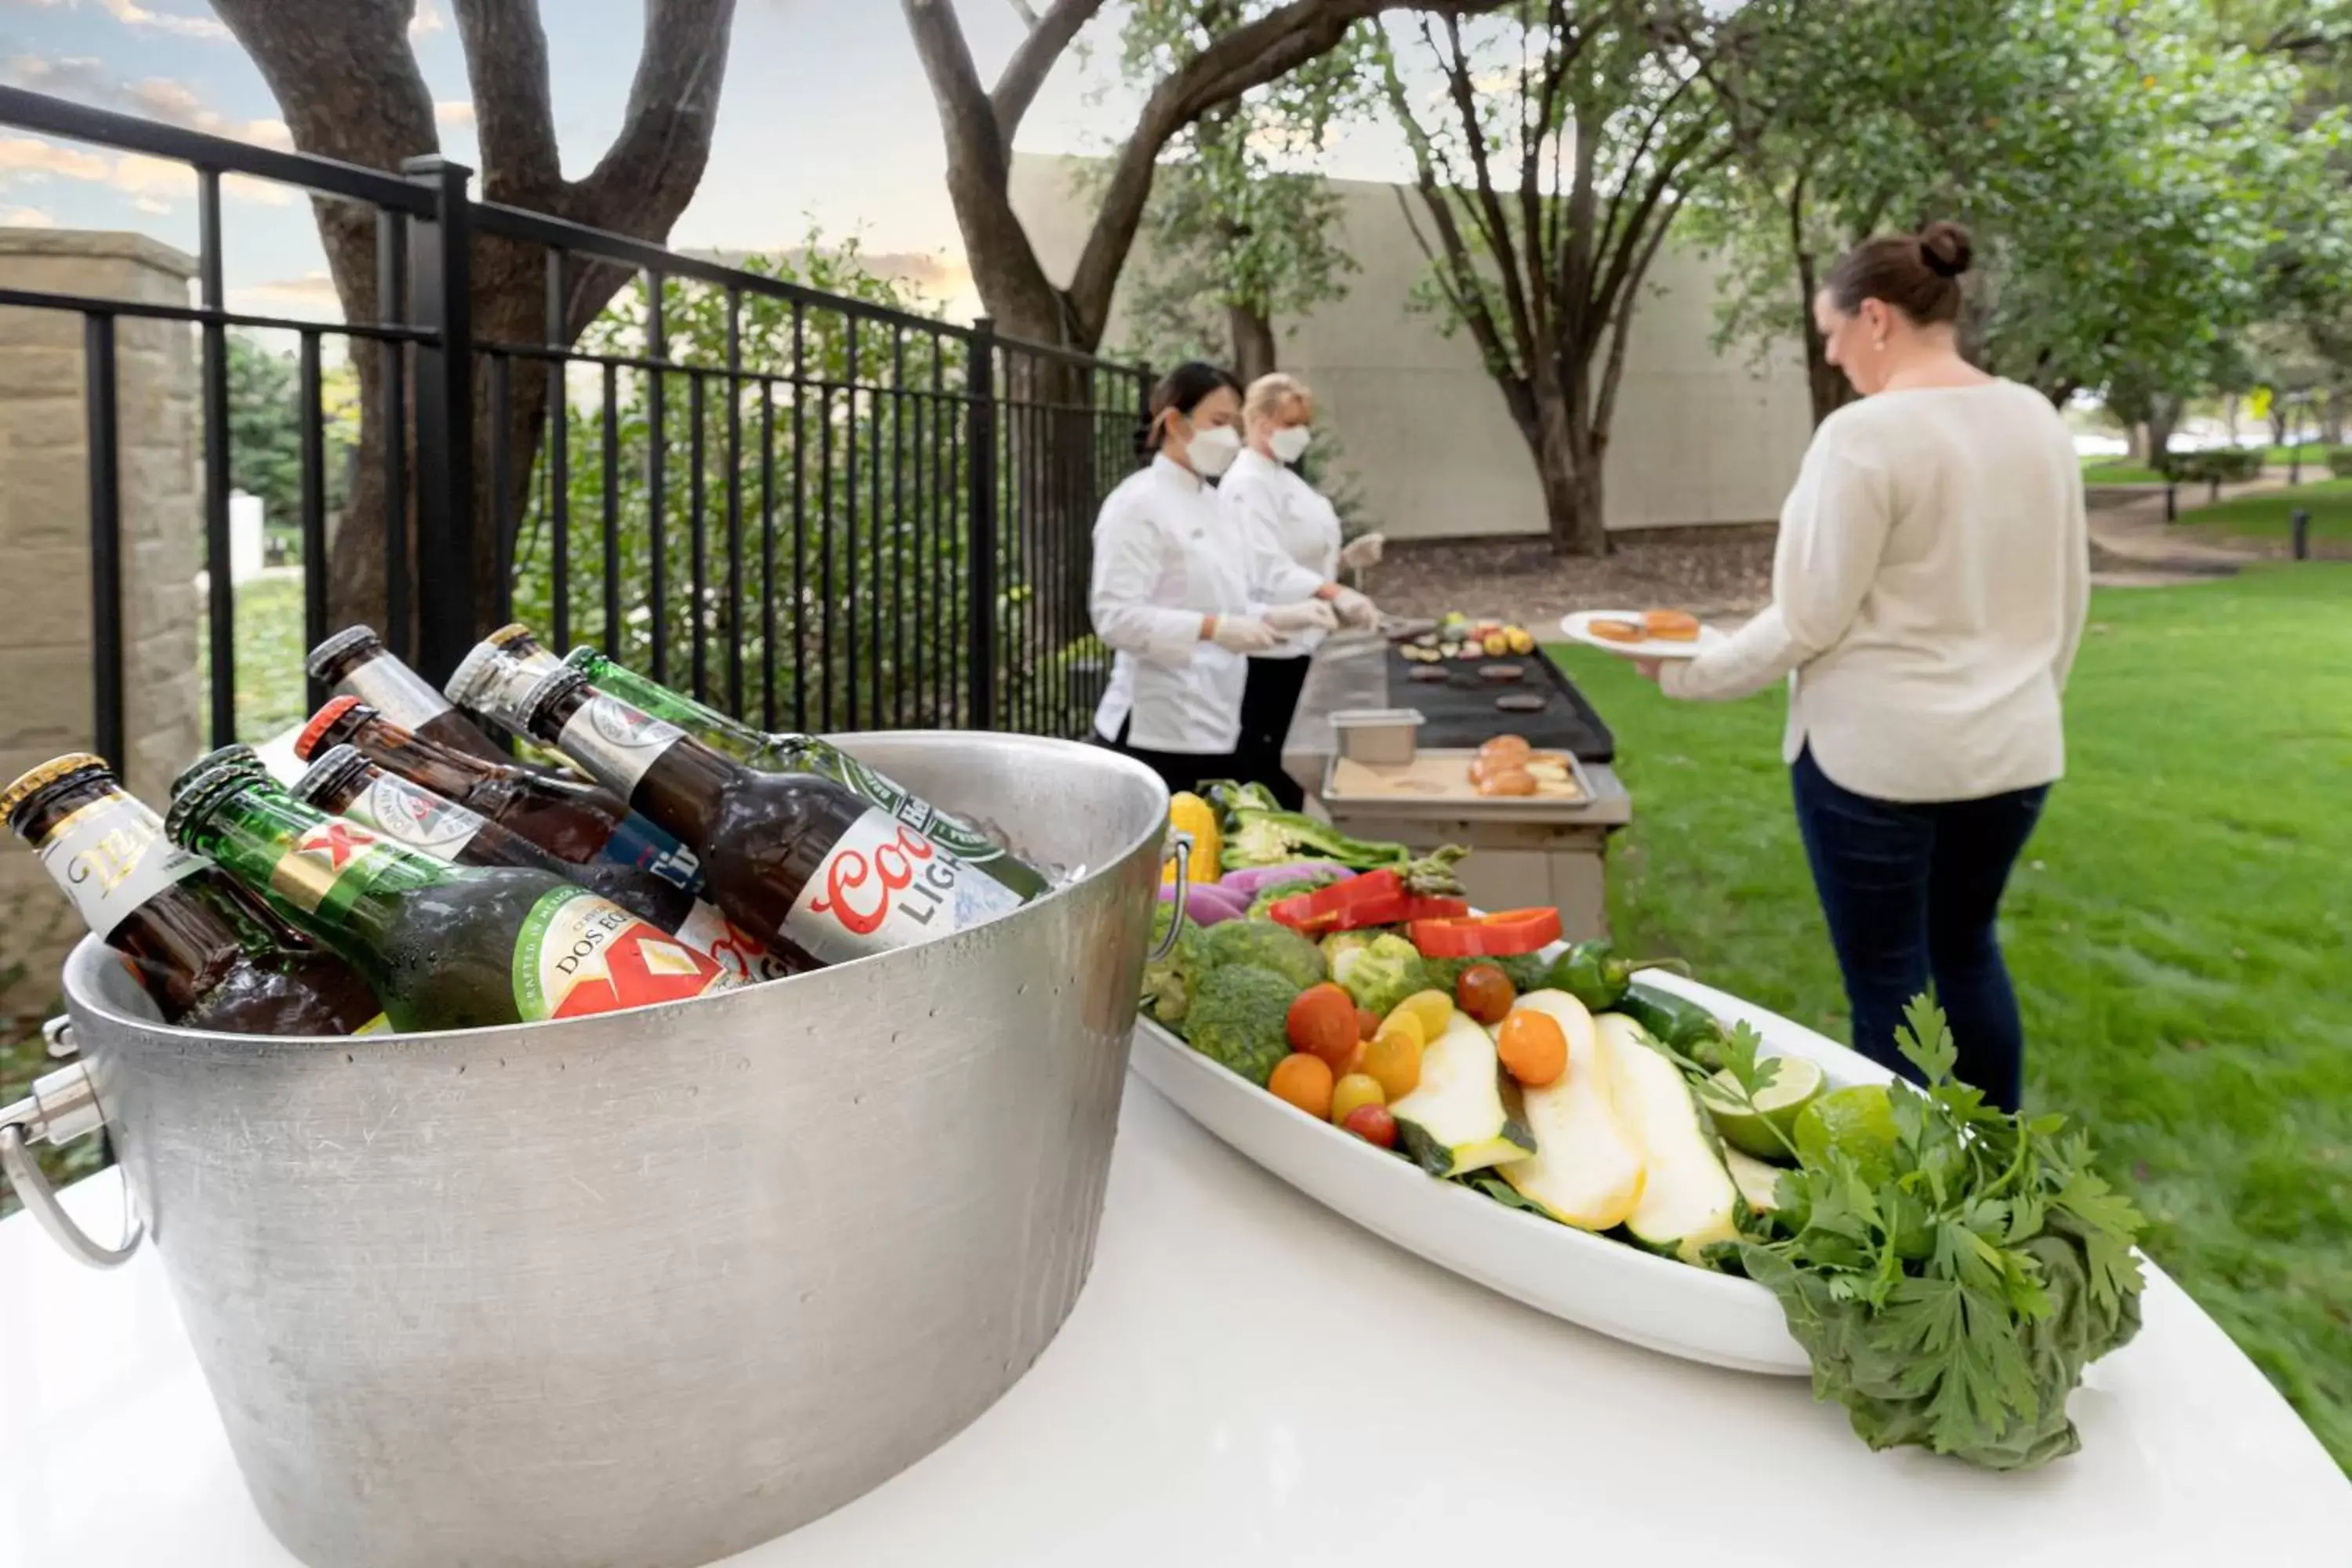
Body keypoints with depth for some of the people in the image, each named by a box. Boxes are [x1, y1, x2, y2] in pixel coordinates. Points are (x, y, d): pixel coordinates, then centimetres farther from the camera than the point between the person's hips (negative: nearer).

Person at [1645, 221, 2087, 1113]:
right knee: (1966, 946, 24)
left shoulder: (1864, 434, -17)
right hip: (2014, 748, 7)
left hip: (1877, 754, -7)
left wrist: (1686, 675, -3)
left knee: (1889, 982, 6)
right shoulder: (2037, 420, 4)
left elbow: (1810, 621, -16)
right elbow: (2068, 599, 11)